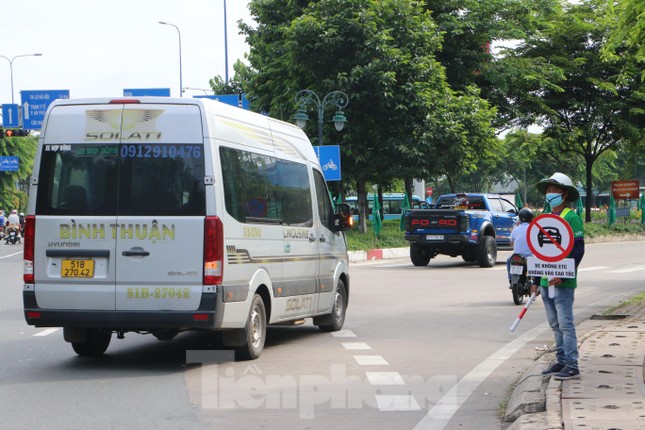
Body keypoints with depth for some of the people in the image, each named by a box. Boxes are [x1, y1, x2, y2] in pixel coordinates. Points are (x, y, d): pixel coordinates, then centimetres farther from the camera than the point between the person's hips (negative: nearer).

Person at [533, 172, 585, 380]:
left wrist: (563, 276, -21)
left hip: (563, 283, -8)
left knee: (565, 323, -8)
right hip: (546, 282, 8)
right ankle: (561, 361, 18)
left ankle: (572, 366, -6)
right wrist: (536, 281, 20)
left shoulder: (572, 218, -8)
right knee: (555, 324, 11)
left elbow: (578, 250, -14)